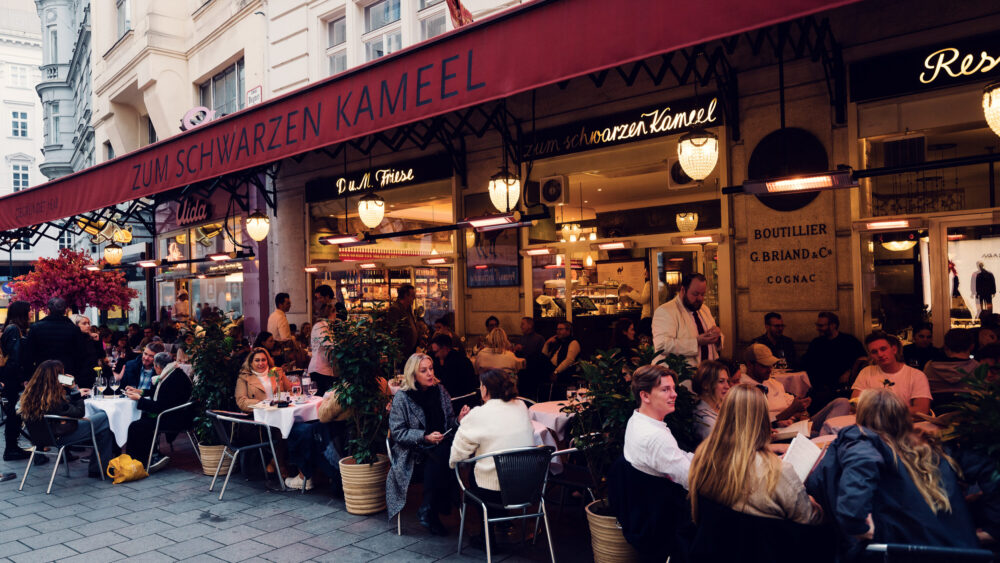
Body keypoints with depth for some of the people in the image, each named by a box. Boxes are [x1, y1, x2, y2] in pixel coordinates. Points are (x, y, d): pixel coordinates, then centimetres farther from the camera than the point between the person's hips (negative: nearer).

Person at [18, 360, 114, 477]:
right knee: (104, 419, -5)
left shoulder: (30, 393, -2)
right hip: (60, 438, -9)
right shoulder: (53, 397, -26)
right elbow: (79, 413, -14)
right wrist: (80, 396, 0)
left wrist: (77, 393, 11)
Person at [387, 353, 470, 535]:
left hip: (440, 446, 4)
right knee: (439, 461, -35)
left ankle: (427, 512, -17)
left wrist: (458, 420, -10)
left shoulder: (440, 391, 8)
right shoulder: (402, 397, -4)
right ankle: (429, 512, -17)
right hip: (413, 451, -4)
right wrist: (425, 437, -19)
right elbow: (397, 432, -7)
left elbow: (448, 423, 14)